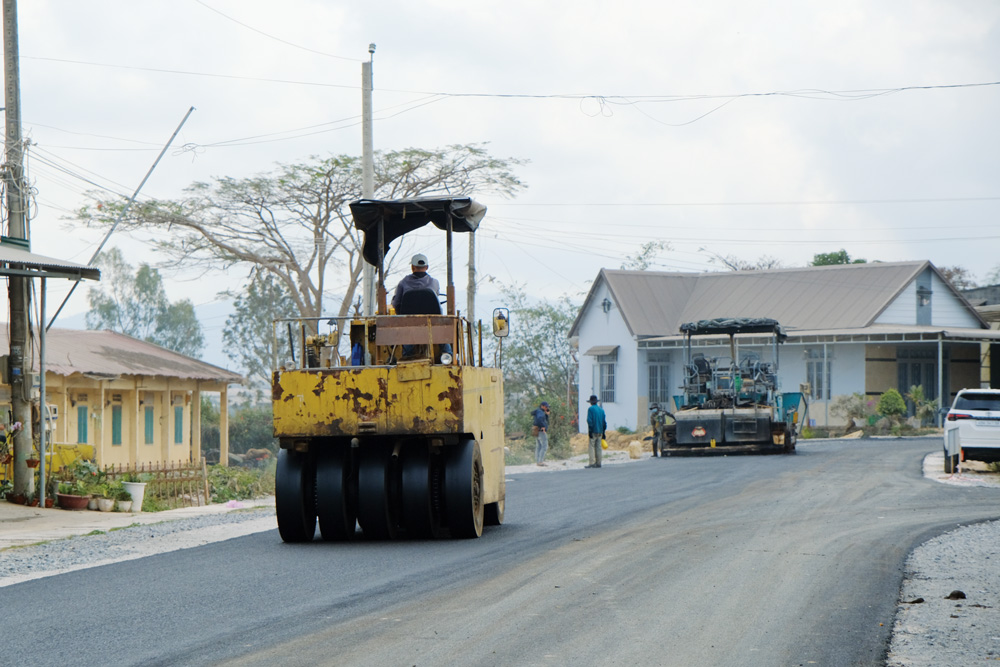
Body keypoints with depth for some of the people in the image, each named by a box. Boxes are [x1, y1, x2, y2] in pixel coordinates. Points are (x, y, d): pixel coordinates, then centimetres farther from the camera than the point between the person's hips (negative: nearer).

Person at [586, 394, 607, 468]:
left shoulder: (591, 409, -6)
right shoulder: (601, 409, 13)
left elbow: (589, 420, -14)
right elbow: (604, 421, 15)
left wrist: (590, 431, -13)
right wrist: (603, 432, 19)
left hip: (593, 431, -6)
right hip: (600, 431, 6)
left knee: (591, 447, -7)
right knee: (598, 447, 9)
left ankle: (592, 463, -16)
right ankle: (598, 463, 8)